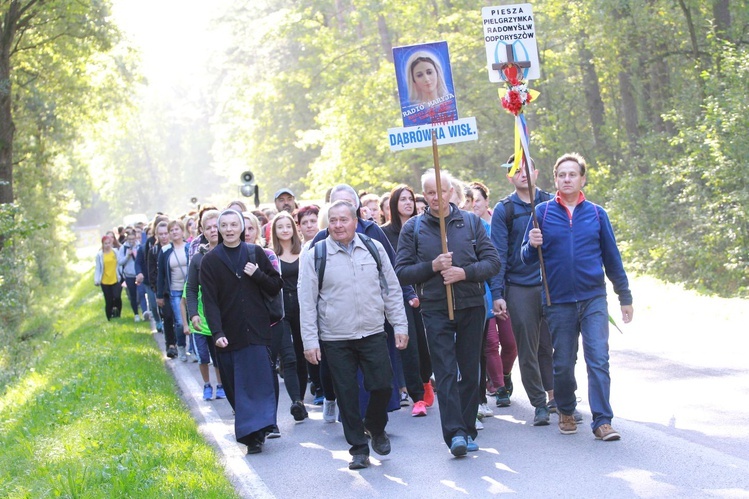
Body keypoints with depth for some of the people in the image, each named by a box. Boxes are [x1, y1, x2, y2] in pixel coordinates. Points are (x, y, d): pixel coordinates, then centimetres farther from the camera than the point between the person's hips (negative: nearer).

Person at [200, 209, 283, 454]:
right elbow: (210, 301, -6)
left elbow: (276, 286, 8)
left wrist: (258, 275, -10)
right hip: (229, 334, 0)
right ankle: (251, 433, 13)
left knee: (259, 382, -7)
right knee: (236, 388, 3)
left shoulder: (256, 253, 7)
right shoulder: (210, 260, 2)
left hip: (257, 331, 0)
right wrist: (217, 333, -18)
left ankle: (254, 433, -5)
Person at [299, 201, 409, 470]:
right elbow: (307, 302, -2)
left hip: (373, 334, 2)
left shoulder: (374, 248, 5)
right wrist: (310, 341, -7)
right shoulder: (315, 256, -2)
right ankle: (358, 448, 15)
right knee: (347, 395, 2)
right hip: (335, 339, -1)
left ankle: (376, 428, 27)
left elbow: (392, 290, 10)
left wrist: (400, 326, 5)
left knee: (383, 386, -2)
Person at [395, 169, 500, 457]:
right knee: (445, 373, -10)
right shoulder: (413, 228, 4)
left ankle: (467, 430, 16)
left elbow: (492, 262, 2)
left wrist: (464, 272, -14)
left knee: (470, 371, 6)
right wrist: (433, 266, -14)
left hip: (471, 306, 2)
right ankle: (455, 433, -14)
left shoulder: (470, 222, 6)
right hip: (435, 310, -2)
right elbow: (401, 272, 1)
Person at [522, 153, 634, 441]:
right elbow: (528, 258, 3)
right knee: (563, 363, 8)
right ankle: (565, 412, 29)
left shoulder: (596, 214, 6)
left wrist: (625, 297, 12)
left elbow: (612, 258, 11)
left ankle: (602, 421, -8)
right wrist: (532, 246, -20)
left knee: (598, 359, -9)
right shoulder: (542, 212, 2)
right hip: (558, 301, 0)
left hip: (593, 298, 0)